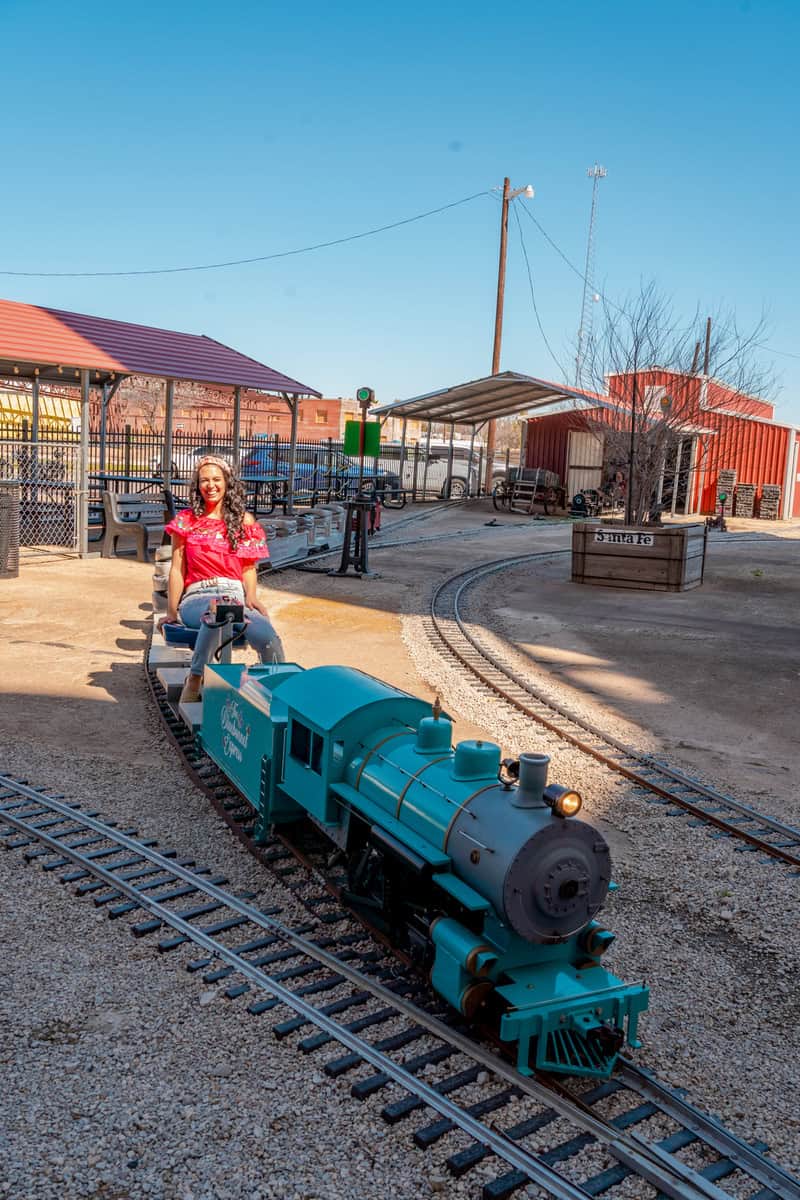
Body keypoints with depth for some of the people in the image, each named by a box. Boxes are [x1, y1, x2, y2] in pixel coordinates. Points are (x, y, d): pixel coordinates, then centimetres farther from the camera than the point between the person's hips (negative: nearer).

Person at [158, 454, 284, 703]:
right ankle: (195, 680, -29)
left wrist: (251, 596, -2)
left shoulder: (244, 521, 17)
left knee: (266, 636, -35)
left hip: (236, 594, 1)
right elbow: (177, 569, 12)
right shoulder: (186, 520, 14)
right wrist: (172, 611, 3)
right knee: (217, 613, -43)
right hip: (197, 597, -1)